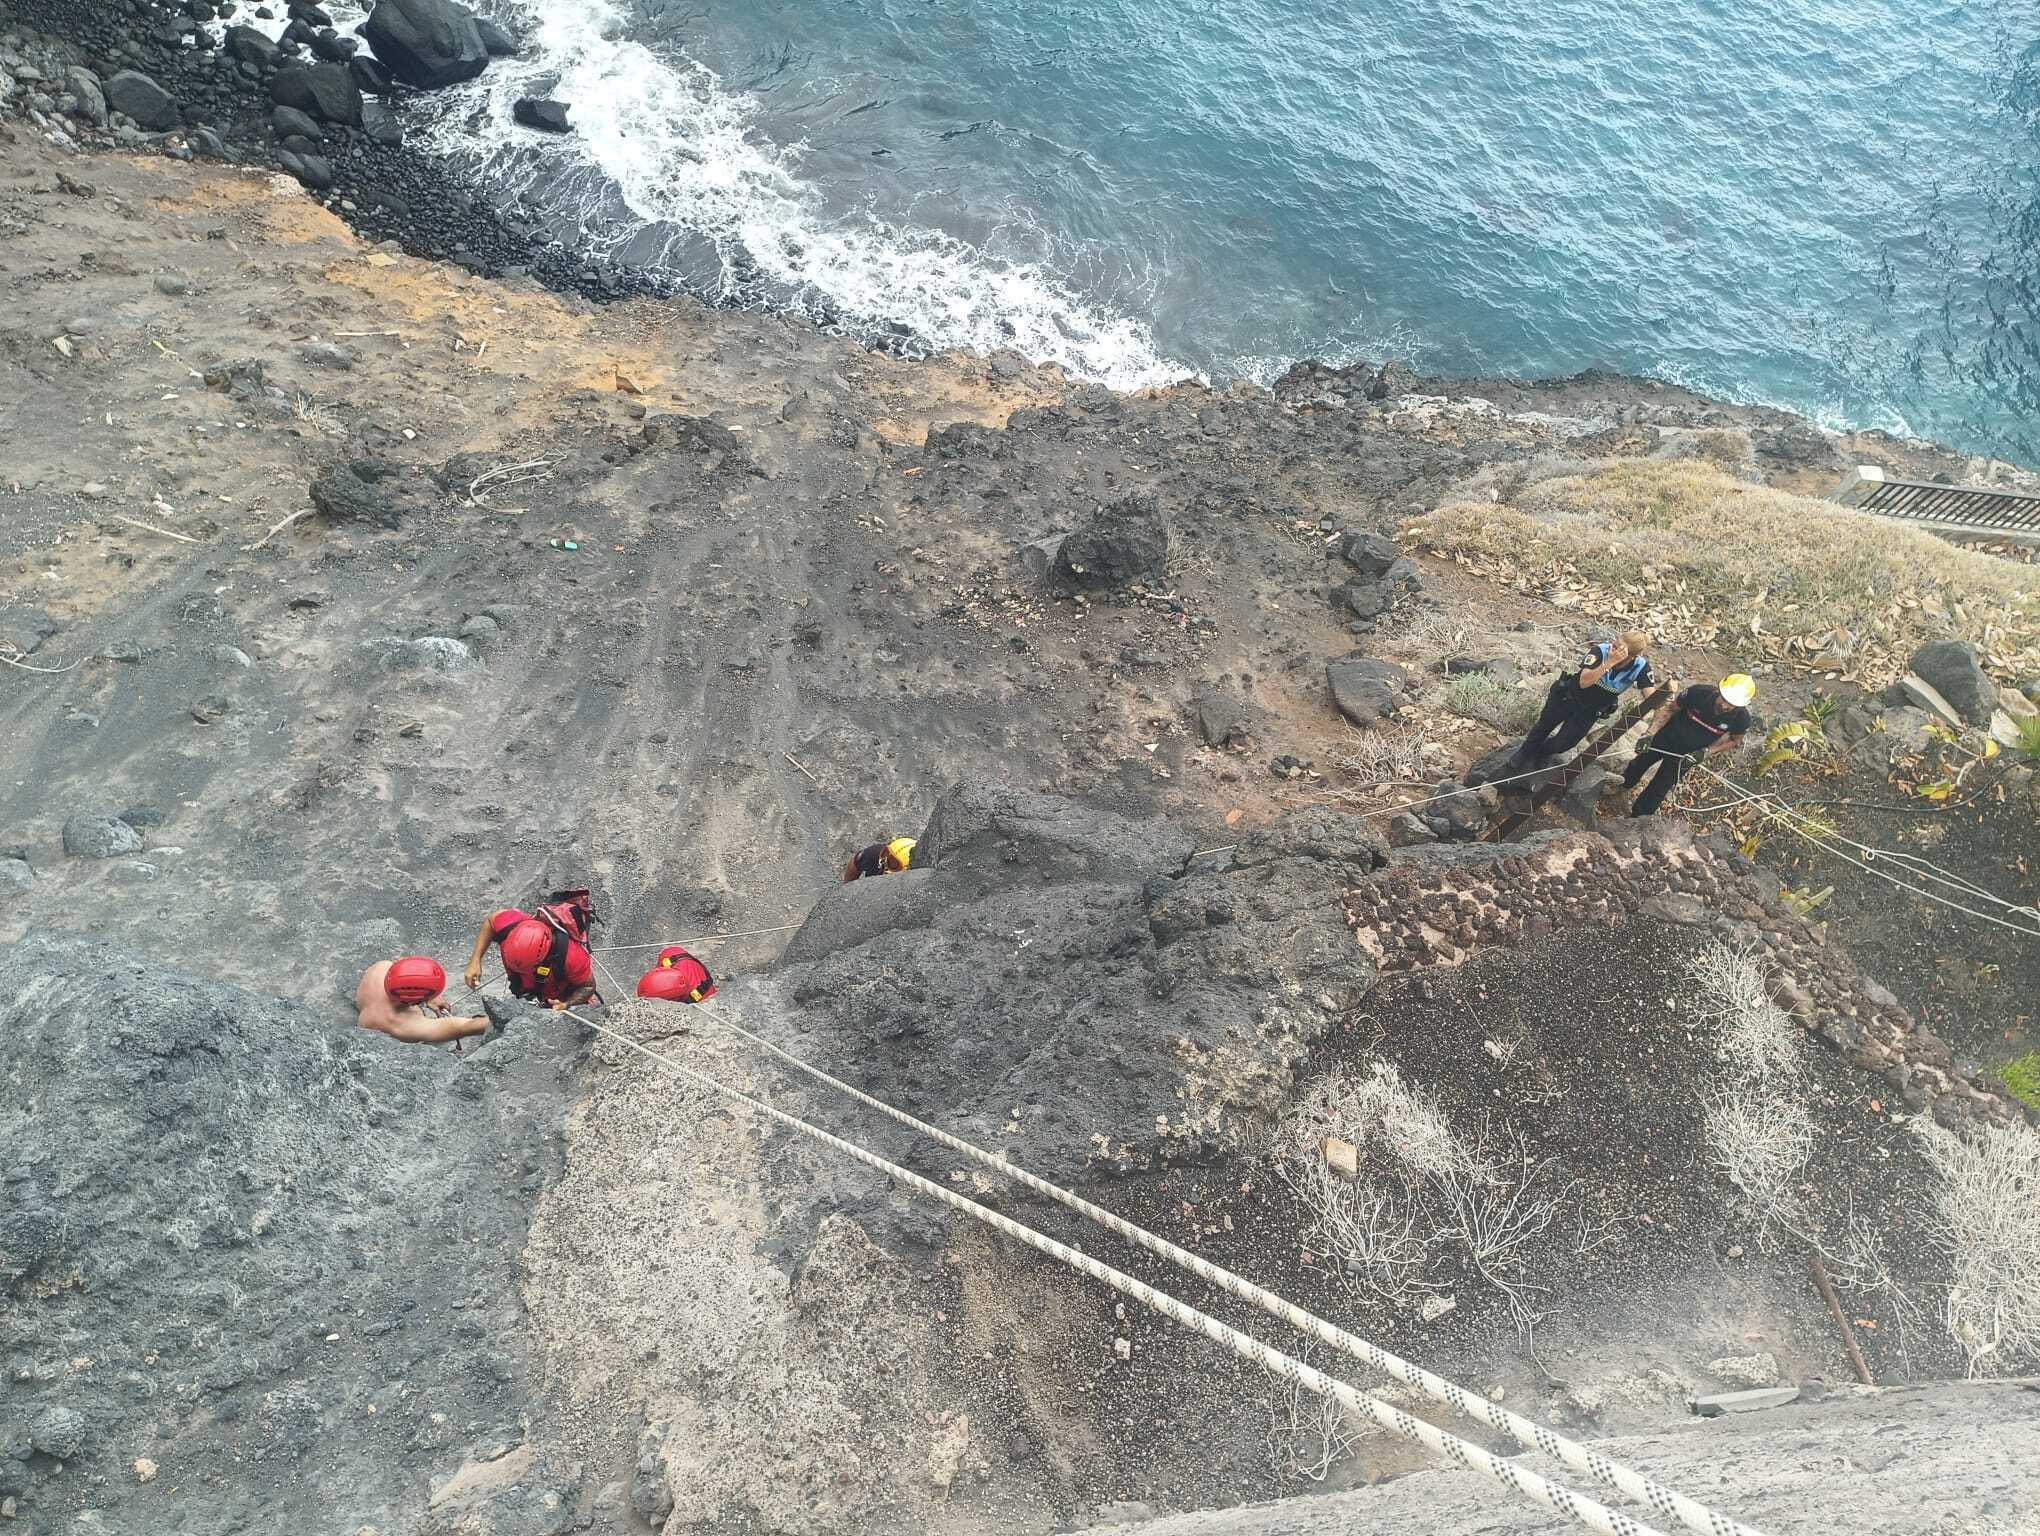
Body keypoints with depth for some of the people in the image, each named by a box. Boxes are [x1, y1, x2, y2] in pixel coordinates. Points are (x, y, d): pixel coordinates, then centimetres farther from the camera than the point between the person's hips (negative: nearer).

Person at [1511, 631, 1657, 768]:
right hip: (1566, 696, -1)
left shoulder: (1640, 667, -26)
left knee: (1562, 744, 6)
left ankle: (1542, 753, 42)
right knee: (1544, 726, 20)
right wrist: (1609, 662, -50)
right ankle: (1525, 752, 51)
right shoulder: (1600, 650, -32)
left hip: (1591, 711, 2)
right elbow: (1584, 682, -42)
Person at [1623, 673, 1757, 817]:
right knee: (1640, 762, 27)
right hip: (1665, 737, 1)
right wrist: (1651, 734, -22)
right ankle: (1624, 783, 59)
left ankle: (1639, 815, 36)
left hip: (1688, 753, 0)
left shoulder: (1741, 718, -30)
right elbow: (1669, 709, -15)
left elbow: (1733, 739, -7)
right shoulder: (1698, 692, -34)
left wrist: (1704, 752, -20)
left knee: (1660, 787, 11)